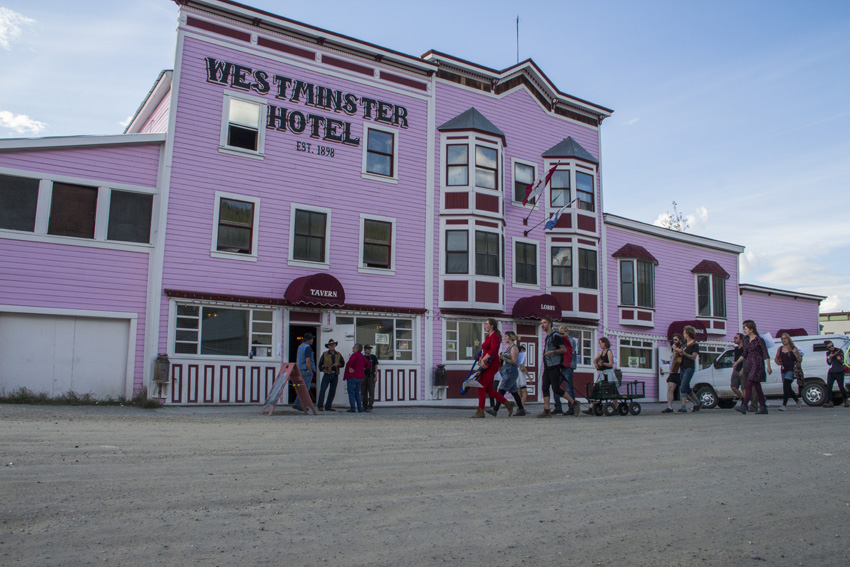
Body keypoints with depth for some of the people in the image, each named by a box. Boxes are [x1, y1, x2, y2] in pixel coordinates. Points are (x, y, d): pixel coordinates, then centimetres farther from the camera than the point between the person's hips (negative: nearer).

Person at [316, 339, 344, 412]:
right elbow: (320, 364, 9)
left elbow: (343, 363, 10)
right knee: (323, 390, -10)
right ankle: (320, 406, -6)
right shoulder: (325, 354, 4)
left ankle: (328, 406, 12)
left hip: (335, 375, 3)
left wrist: (338, 364, -10)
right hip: (327, 374, -3)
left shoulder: (338, 355, 10)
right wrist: (323, 369, -5)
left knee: (332, 391, 5)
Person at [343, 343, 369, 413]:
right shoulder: (362, 356, 12)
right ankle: (360, 409, 12)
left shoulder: (354, 355, -12)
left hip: (353, 376, -8)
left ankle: (353, 409, -3)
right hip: (360, 376, 8)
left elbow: (351, 360, -32)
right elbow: (367, 363, 21)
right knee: (357, 393, 15)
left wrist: (350, 368, -18)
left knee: (351, 393, -1)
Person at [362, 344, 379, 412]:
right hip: (364, 376, 2)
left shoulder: (373, 357, 7)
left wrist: (376, 376, -2)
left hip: (371, 376, -2)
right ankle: (364, 406, 11)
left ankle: (370, 406, -8)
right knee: (364, 392, 4)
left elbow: (376, 367, 6)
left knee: (371, 391, -8)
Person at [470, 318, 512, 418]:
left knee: (481, 386, -10)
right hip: (487, 365, 10)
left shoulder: (494, 336, -10)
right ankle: (508, 404, 18)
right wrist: (481, 358, 3)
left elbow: (493, 350, -24)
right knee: (488, 389, 10)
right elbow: (484, 350, 21)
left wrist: (483, 360, -23)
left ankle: (480, 412, -6)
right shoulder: (488, 336, 18)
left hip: (491, 365, -10)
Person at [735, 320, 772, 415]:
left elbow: (766, 354, -8)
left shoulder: (759, 340, -6)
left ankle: (743, 407, -22)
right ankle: (763, 408, 15)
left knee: (749, 385, -16)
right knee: (757, 388, 9)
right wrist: (736, 362, 12)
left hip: (757, 365, -8)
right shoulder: (748, 341, 14)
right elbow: (744, 354, 19)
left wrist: (768, 366, -13)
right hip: (750, 366, 8)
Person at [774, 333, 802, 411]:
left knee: (785, 385, -20)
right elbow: (776, 359, 20)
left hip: (792, 370, -5)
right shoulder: (779, 349, 11)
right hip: (784, 370, 5)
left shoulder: (794, 349, 0)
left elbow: (800, 360, 3)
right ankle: (798, 402, 35)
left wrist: (795, 354, -14)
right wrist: (778, 362, -2)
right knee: (788, 388, 11)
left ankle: (784, 405, -24)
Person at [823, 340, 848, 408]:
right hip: (831, 372, 4)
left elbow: (842, 362, -6)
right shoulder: (828, 353, 9)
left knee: (841, 387, -3)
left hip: (839, 372, -4)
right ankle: (830, 402, -1)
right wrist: (830, 357, -12)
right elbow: (829, 363, 5)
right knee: (828, 387, -5)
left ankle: (846, 400, 22)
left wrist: (840, 359, -27)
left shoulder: (839, 351, -4)